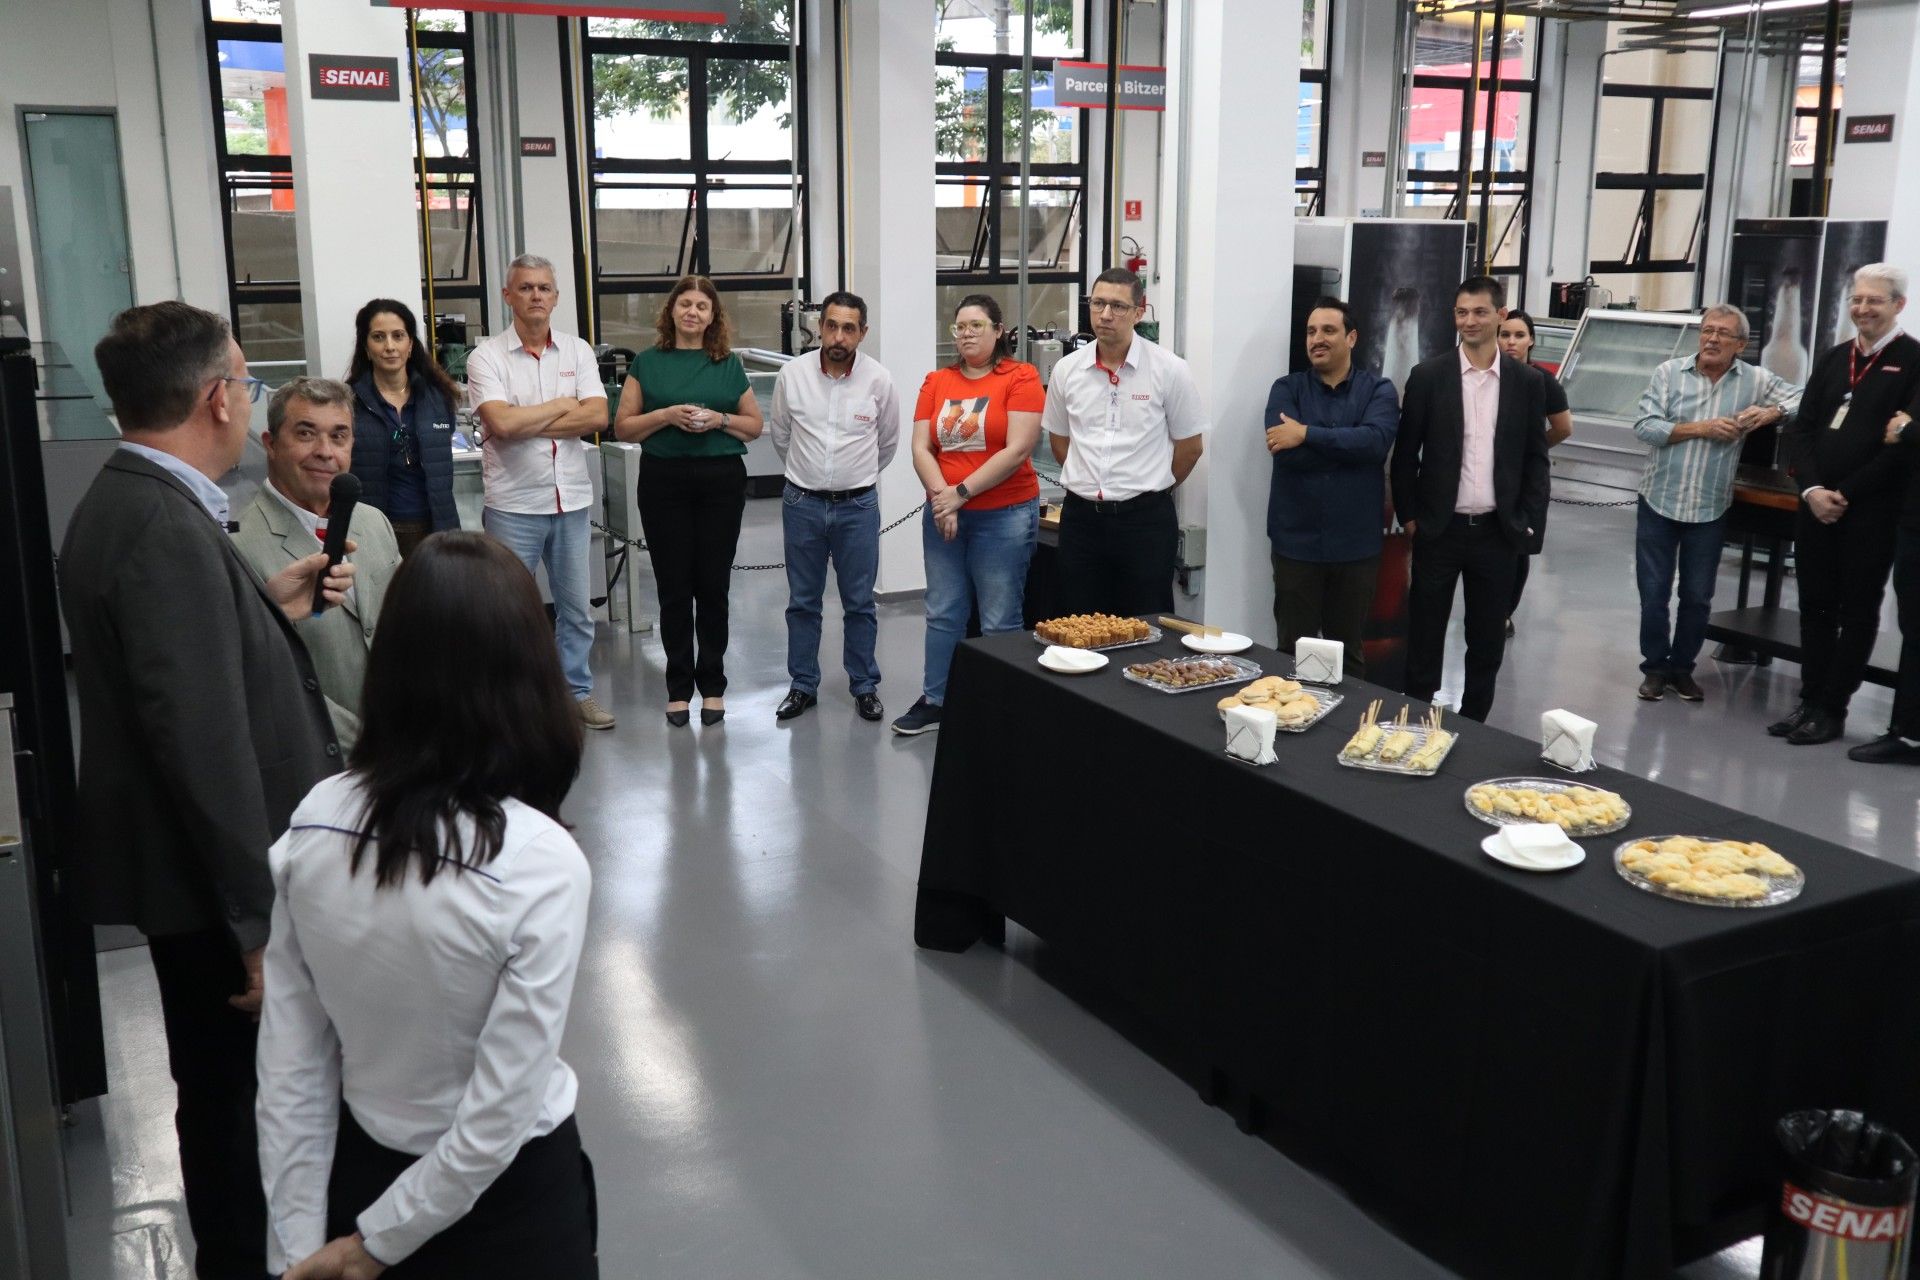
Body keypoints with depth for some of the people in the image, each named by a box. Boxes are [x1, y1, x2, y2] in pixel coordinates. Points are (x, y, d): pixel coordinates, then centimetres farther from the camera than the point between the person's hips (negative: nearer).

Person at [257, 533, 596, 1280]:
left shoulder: (313, 824, -13)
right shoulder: (541, 862, -26)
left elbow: (289, 1067, -7)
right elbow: (499, 1116, -22)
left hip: (361, 1175, 4)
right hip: (504, 1196, -4)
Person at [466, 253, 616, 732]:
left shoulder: (577, 351, 5)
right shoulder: (486, 357, -5)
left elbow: (598, 416, -8)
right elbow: (501, 422, -20)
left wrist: (527, 424, -13)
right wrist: (563, 406, -8)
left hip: (571, 499, 4)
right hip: (513, 504, -3)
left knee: (576, 604, 14)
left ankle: (577, 691, 27)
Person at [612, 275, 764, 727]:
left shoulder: (729, 364, 8)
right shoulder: (647, 363, 5)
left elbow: (754, 424, 10)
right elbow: (623, 427, 1)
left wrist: (720, 419, -9)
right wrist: (666, 415, -14)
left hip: (722, 481, 1)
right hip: (664, 481, -1)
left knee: (713, 586, 5)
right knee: (674, 588, 3)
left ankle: (712, 685, 16)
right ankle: (679, 687, 13)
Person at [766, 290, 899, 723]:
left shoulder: (878, 380, -7)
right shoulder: (792, 374, -6)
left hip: (858, 505, -1)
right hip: (802, 504, 1)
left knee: (860, 603, 8)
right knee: (802, 602, 10)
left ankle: (865, 686, 21)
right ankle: (803, 686, 22)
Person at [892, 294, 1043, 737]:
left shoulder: (1020, 378, -6)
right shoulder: (936, 382, 9)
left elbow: (1017, 451, -14)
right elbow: (920, 448, 3)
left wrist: (961, 492, -14)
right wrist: (940, 497, -13)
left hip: (1004, 515, -5)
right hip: (943, 514, 5)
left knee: (999, 621, 1)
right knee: (942, 613, 12)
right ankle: (934, 700, 23)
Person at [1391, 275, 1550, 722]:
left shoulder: (1527, 382, 2)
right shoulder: (1428, 376, -3)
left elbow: (1536, 457, 6)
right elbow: (1406, 452, 1)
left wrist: (1529, 522, -1)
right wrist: (1409, 515, -2)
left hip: (1498, 531, 1)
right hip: (1439, 528, -1)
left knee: (1487, 638, 10)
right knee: (1424, 634, 6)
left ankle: (1473, 723, 23)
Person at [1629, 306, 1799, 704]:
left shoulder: (1756, 380, 0)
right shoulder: (1669, 373, -3)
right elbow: (1644, 425, -11)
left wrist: (1771, 413, -17)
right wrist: (1700, 428, -16)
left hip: (1709, 509, 1)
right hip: (1658, 502, -1)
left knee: (1697, 596, 9)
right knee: (1653, 592, 6)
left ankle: (1682, 667, 25)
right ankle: (1655, 666, 20)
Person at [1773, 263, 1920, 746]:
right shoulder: (1832, 359, 13)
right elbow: (1801, 428, 8)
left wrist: (1846, 494, -14)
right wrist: (1813, 489, -7)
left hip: (1872, 511, -5)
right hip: (1817, 505, 5)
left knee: (1857, 612, 4)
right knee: (1815, 607, 9)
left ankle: (1832, 710, 9)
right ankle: (1810, 701, 17)